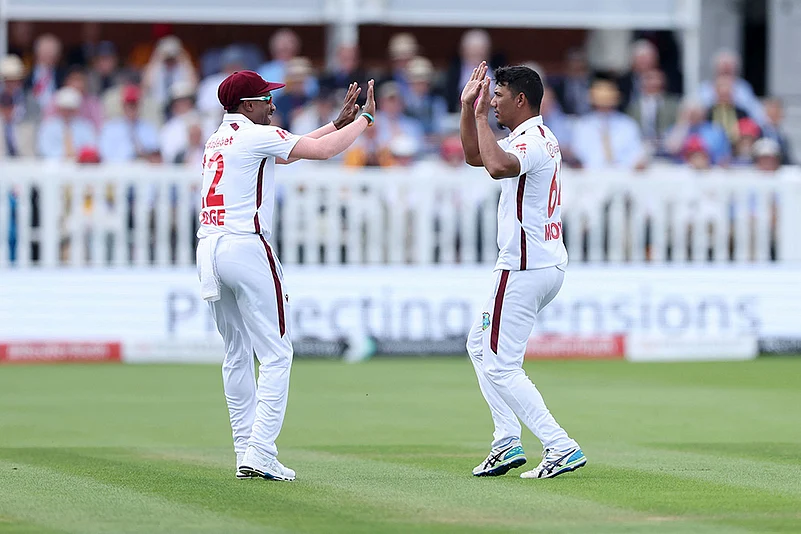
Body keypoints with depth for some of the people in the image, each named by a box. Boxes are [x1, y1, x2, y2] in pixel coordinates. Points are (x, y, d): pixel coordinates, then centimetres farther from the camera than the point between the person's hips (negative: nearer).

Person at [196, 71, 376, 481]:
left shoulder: (216, 139, 22)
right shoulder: (255, 136, -5)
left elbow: (285, 151, 29)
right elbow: (322, 151, -8)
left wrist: (339, 122, 27)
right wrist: (365, 118, 6)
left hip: (208, 250, 9)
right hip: (246, 247, -9)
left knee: (237, 355, 14)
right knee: (276, 355, -6)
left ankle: (245, 453, 12)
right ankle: (260, 454, -14)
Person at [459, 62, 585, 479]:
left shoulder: (531, 139, -17)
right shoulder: (540, 138, 16)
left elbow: (498, 166, -40)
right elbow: (475, 156, 26)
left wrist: (482, 116, -27)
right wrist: (468, 108, 15)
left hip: (525, 269, -11)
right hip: (550, 265, 11)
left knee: (500, 365, -9)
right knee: (480, 345, 22)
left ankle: (561, 448, -14)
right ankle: (507, 442, 19)